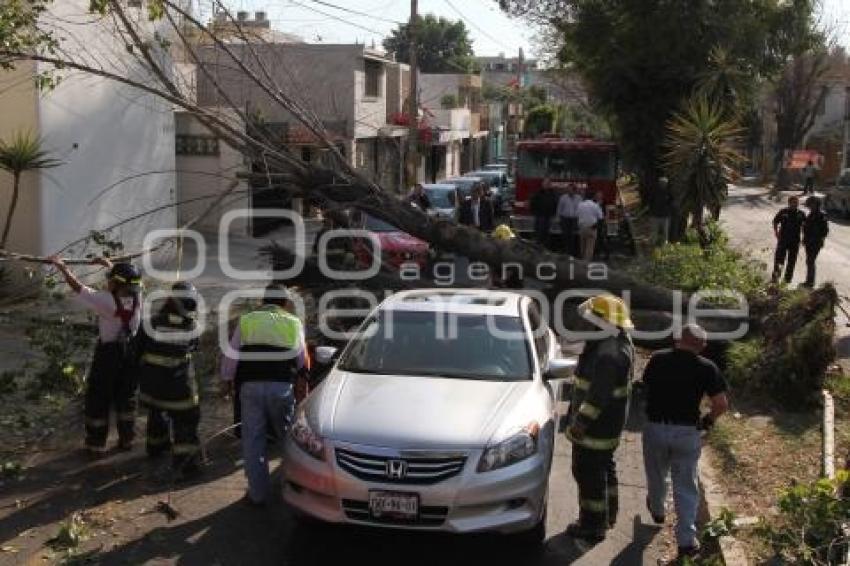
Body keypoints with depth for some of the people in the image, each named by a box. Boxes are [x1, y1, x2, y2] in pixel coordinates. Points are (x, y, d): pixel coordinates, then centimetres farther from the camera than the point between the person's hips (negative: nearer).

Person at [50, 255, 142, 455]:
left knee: (98, 399, 10)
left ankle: (96, 444, 17)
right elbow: (127, 278, 12)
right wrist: (109, 264, 22)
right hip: (130, 351, 5)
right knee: (126, 396, 17)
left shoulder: (107, 300, -25)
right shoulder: (136, 296, -11)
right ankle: (126, 440, 25)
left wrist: (61, 266, -3)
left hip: (108, 353, -5)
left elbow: (77, 287, -16)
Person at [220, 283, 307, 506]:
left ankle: (257, 493, 8)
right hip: (282, 387, 0)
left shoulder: (246, 321, 9)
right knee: (288, 437, 15)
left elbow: (230, 356, 10)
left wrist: (227, 379, 25)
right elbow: (303, 360, 13)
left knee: (253, 440, 6)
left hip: (250, 387, 0)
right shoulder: (293, 323, 8)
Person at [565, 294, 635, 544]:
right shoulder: (618, 343, 8)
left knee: (589, 473, 1)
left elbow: (599, 393, -29)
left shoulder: (608, 352, -28)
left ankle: (593, 526, 12)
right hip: (608, 424, 11)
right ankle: (608, 514, 39)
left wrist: (582, 420, -24)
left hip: (596, 425, -11)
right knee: (604, 468, 24)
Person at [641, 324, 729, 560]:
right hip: (687, 432, -2)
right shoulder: (707, 368, -9)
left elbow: (645, 390, 7)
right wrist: (708, 420, 6)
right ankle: (687, 539, 6)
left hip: (655, 428, 2)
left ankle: (657, 510, 50)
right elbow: (722, 405, -11)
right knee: (686, 487, 8)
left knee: (656, 476, 25)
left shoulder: (657, 359, -4)